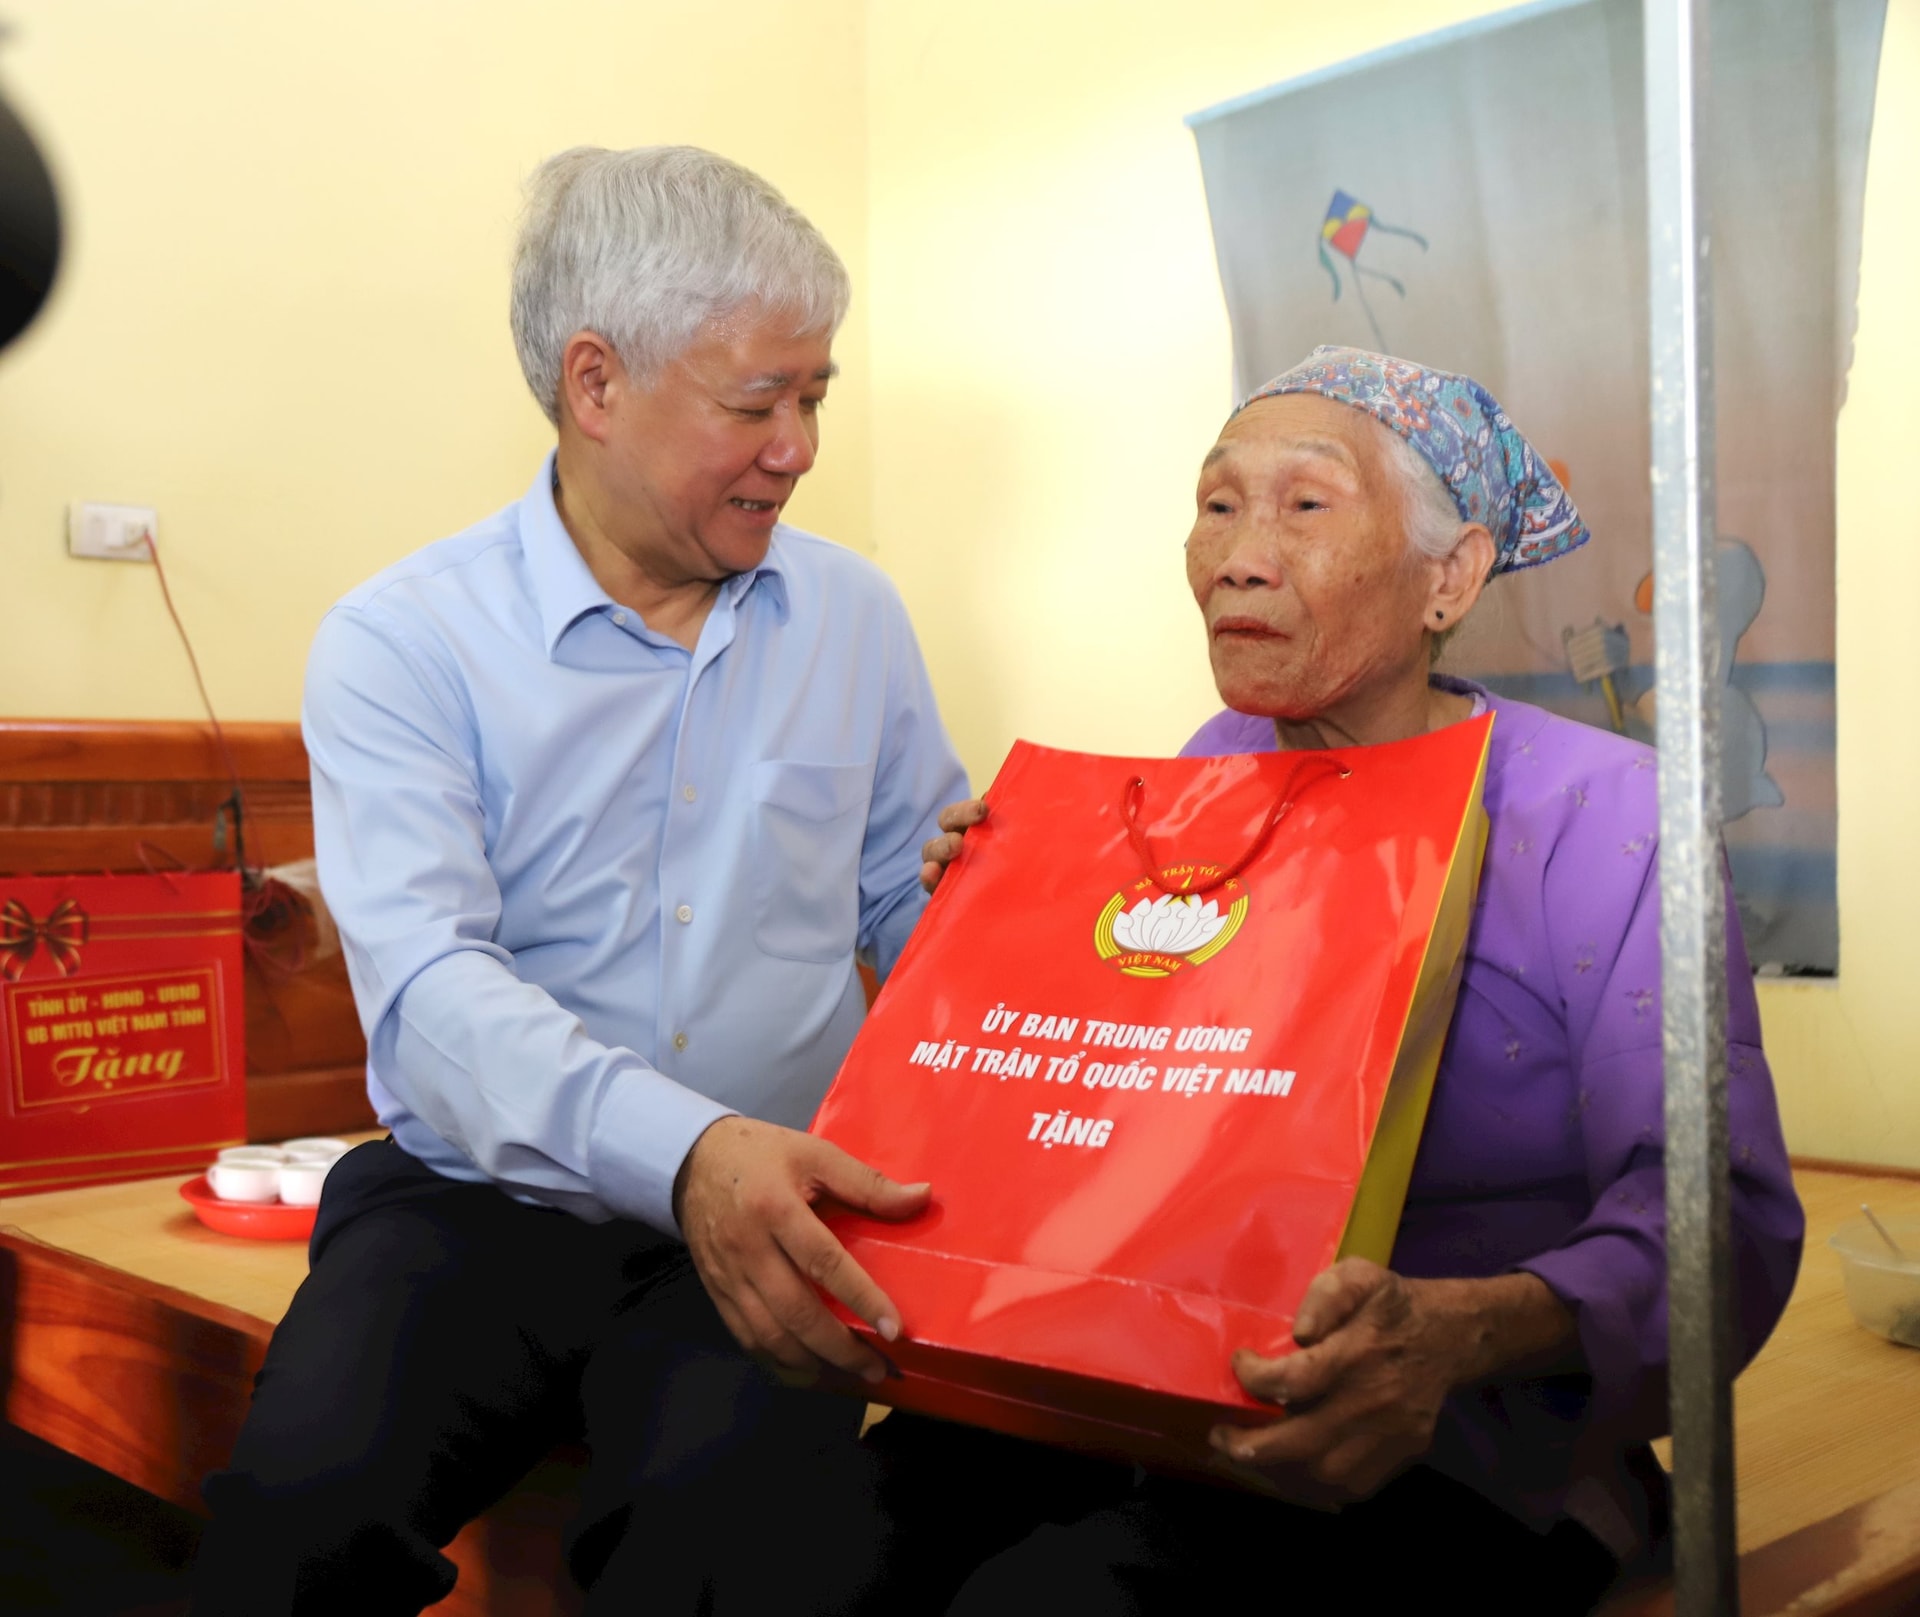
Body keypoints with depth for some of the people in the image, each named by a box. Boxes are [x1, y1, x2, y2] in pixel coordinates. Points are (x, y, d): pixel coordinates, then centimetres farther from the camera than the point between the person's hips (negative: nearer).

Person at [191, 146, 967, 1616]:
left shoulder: (854, 615, 9)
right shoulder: (398, 643, -4)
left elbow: (914, 913, 15)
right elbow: (428, 988, -18)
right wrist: (682, 1148, -35)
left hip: (764, 1219, 2)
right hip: (478, 1201, -1)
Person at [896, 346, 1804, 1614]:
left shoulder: (1594, 816, -12)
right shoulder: (1214, 770, 7)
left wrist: (1459, 1332, -39)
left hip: (1464, 1459, -5)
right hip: (1165, 1399, 5)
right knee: (901, 1486, -20)